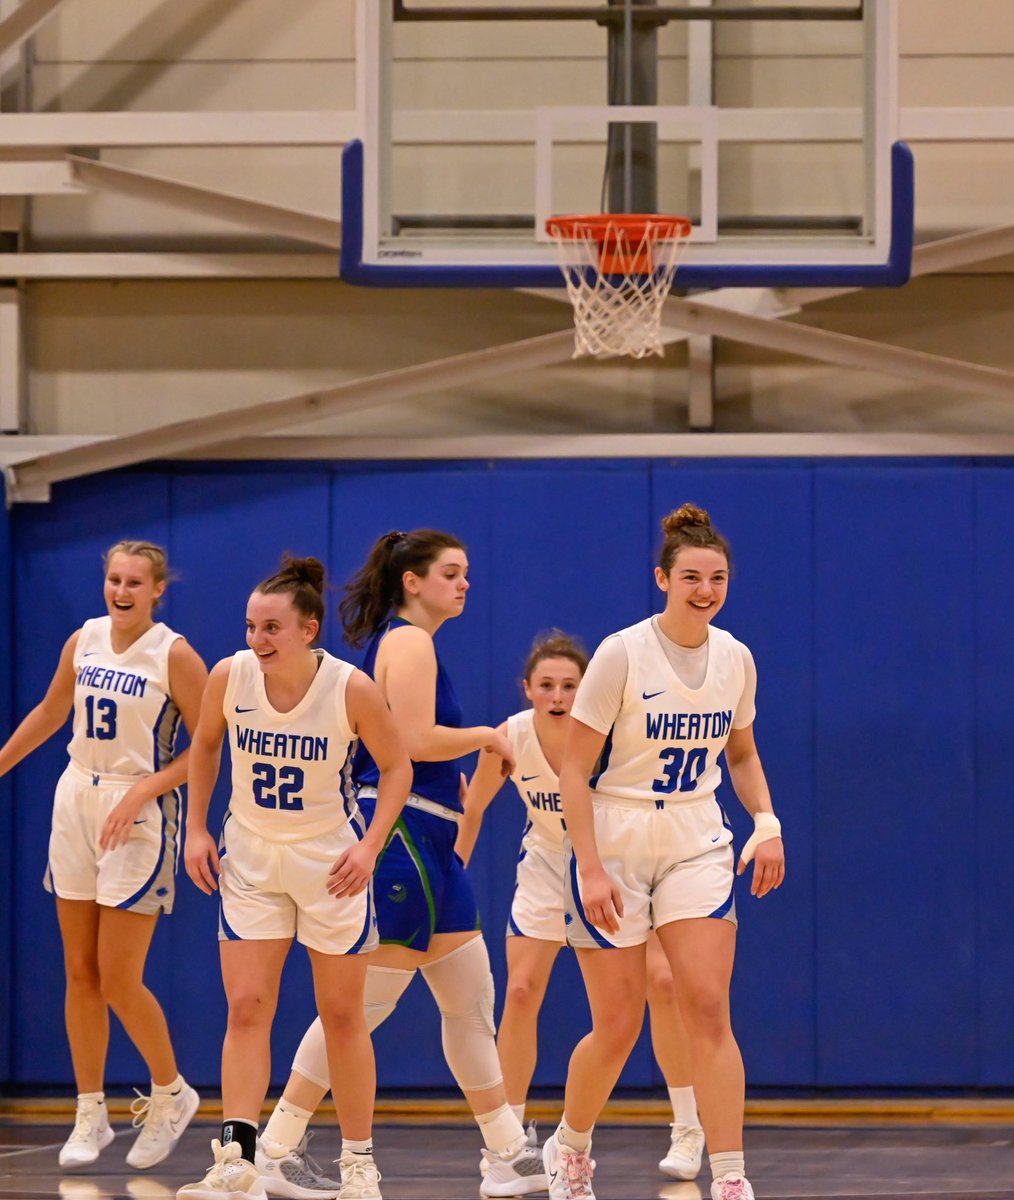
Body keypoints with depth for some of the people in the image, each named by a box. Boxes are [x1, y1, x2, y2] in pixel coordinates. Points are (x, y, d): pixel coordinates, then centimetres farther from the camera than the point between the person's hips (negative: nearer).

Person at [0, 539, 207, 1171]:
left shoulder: (174, 654, -11)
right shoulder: (84, 640, 5)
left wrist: (143, 791, -20)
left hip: (138, 818, -6)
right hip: (76, 803, 6)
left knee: (119, 982, -7)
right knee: (80, 974, 6)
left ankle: (171, 1094, 15)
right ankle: (91, 1114, 14)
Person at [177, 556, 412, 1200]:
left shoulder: (352, 688, -20)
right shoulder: (230, 677, -12)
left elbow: (396, 766, -7)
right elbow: (205, 745, 8)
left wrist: (370, 846, -17)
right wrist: (197, 829, 3)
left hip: (332, 860, -2)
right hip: (250, 856, 2)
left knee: (343, 1014, 6)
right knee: (246, 1008, -7)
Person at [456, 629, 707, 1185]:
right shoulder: (509, 738, -21)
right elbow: (472, 809, -4)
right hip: (548, 863, 2)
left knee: (662, 982, -13)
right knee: (520, 993, -9)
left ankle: (688, 1130, 1)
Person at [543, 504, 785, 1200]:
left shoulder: (734, 658, 1)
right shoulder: (621, 655, -14)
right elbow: (574, 770, -12)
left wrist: (767, 822, 1)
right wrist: (590, 869, -19)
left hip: (697, 848, 3)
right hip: (615, 848, -3)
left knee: (708, 1009, -11)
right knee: (618, 1026, 0)